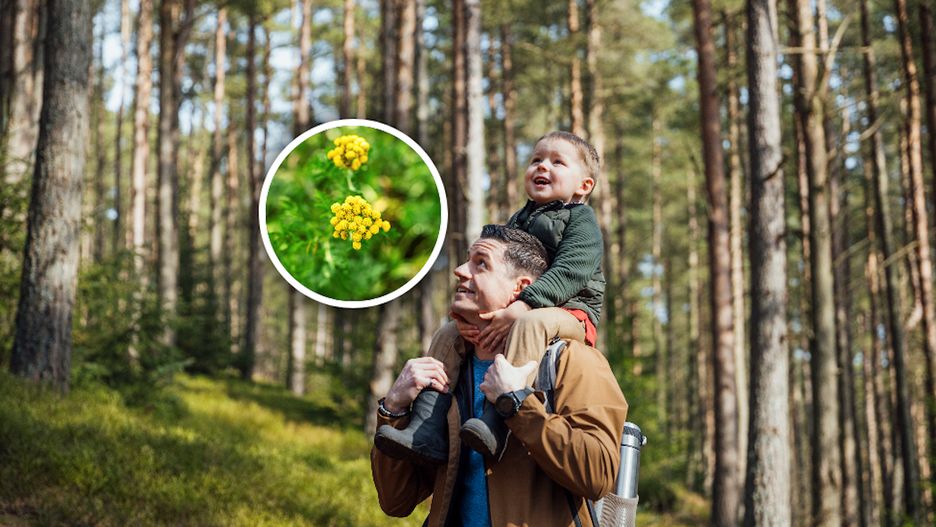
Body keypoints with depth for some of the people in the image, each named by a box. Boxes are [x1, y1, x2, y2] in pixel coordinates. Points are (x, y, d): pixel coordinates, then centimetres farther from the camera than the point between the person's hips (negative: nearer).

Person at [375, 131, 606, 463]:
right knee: (448, 333, -2)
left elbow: (569, 272, -16)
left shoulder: (580, 218, 0)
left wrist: (520, 309, -29)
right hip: (508, 313, 8)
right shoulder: (517, 222, 22)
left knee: (530, 324, -39)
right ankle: (427, 433, -14)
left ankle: (496, 423, -51)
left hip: (569, 313, -8)